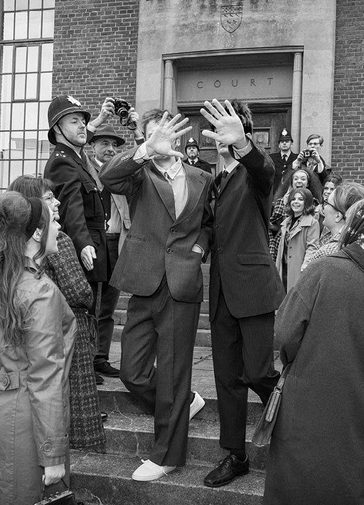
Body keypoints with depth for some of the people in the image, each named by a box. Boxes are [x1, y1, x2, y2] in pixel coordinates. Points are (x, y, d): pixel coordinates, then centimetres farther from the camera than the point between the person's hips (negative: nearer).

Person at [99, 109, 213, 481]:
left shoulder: (201, 179, 10)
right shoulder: (140, 174, 2)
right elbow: (108, 177, -21)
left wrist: (200, 246, 7)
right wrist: (148, 150, -35)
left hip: (183, 286, -1)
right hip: (145, 284, 1)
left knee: (172, 374, 5)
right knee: (132, 373, 5)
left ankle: (167, 455, 22)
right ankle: (186, 403, 32)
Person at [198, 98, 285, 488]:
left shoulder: (255, 173, -4)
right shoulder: (218, 181, 18)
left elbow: (263, 168, -30)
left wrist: (241, 142, -49)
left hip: (253, 287, -6)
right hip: (222, 291, 7)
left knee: (257, 373, -8)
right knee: (227, 378, 9)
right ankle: (235, 456, 20)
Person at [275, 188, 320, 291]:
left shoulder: (312, 223, -6)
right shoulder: (286, 222, 17)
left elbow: (312, 248, -13)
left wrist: (305, 267, -23)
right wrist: (277, 269, 16)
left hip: (298, 270, -7)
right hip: (283, 269, 7)